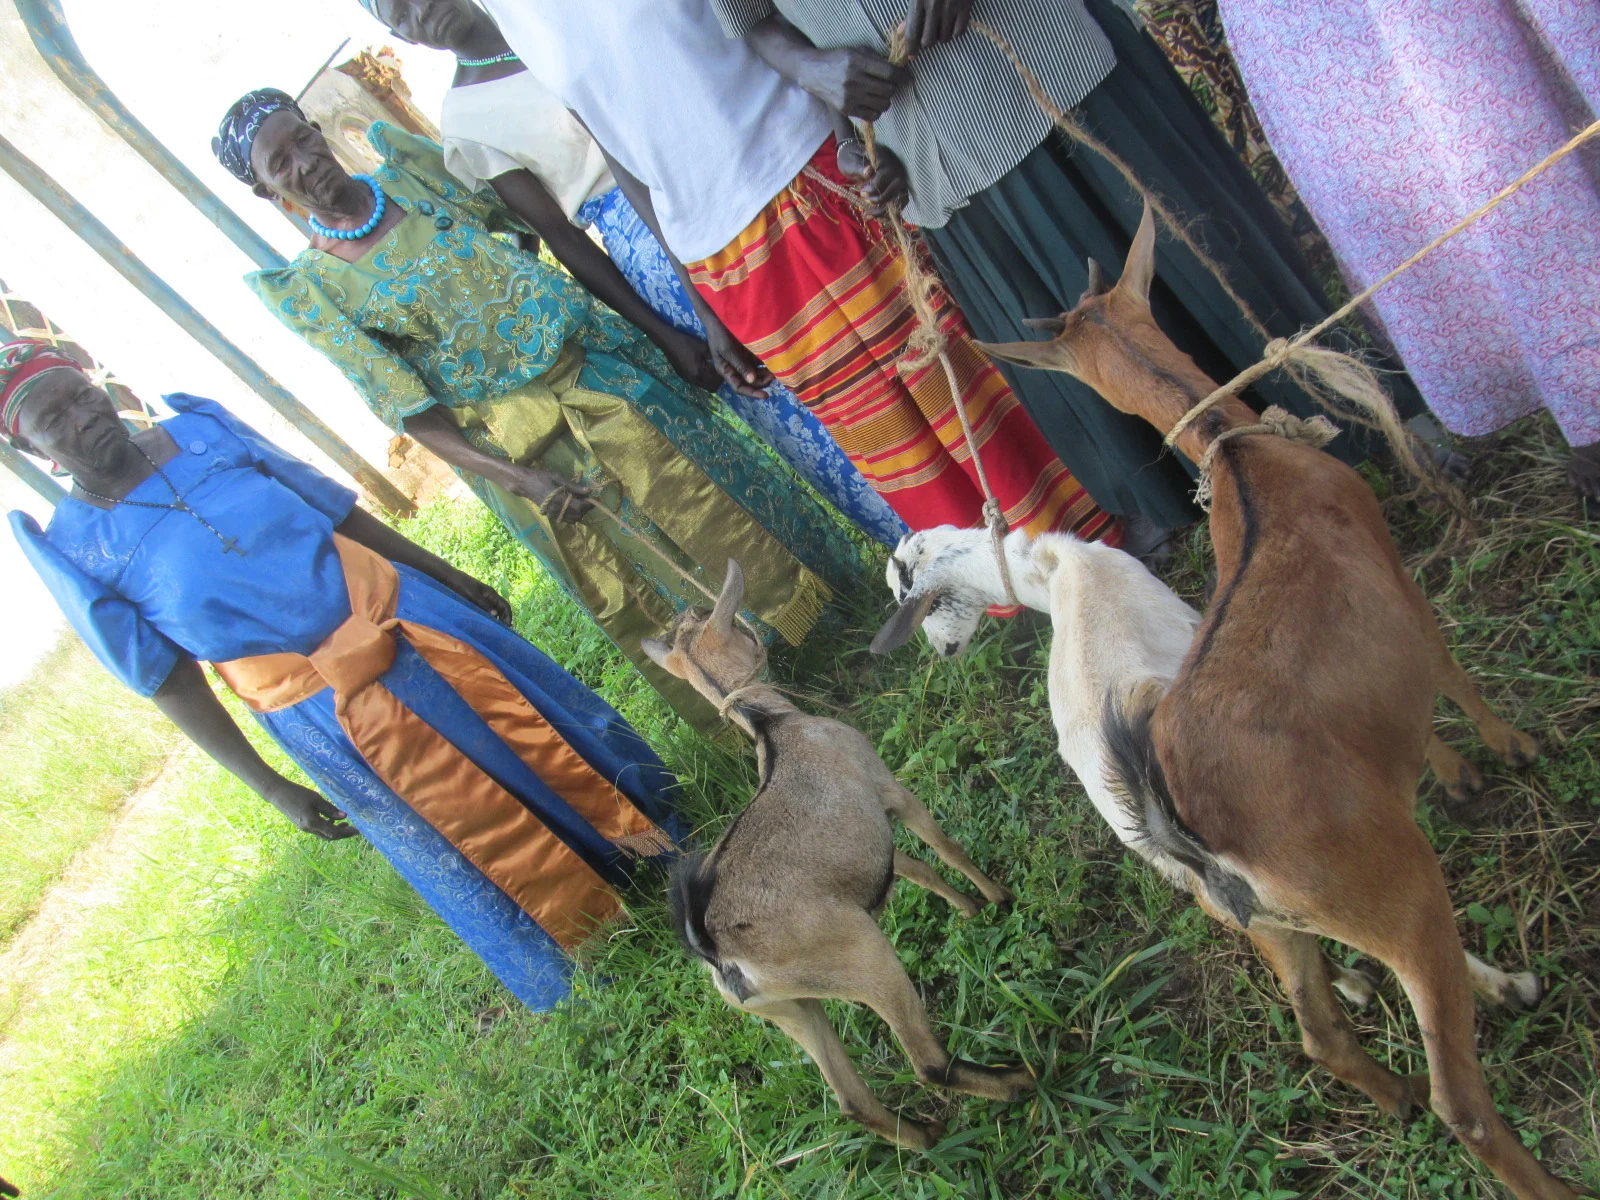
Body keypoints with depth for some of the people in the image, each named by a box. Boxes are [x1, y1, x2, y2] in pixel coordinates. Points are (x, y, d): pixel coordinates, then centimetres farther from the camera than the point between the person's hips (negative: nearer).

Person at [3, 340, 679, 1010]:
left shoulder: (201, 430, 0)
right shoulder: (75, 553, -8)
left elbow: (340, 511, 7)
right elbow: (172, 685, -4)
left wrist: (452, 578, 11)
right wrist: (269, 788, -6)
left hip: (402, 613, 3)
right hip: (322, 713, -2)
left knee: (544, 728, 10)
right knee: (493, 845, 7)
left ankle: (656, 840, 33)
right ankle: (599, 940, 30)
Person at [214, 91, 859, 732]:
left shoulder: (407, 171, 0)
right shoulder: (307, 287, -8)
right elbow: (407, 409, -10)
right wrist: (520, 479, -21)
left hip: (590, 362, 3)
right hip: (522, 447, -3)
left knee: (722, 506, 11)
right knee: (653, 593, 9)